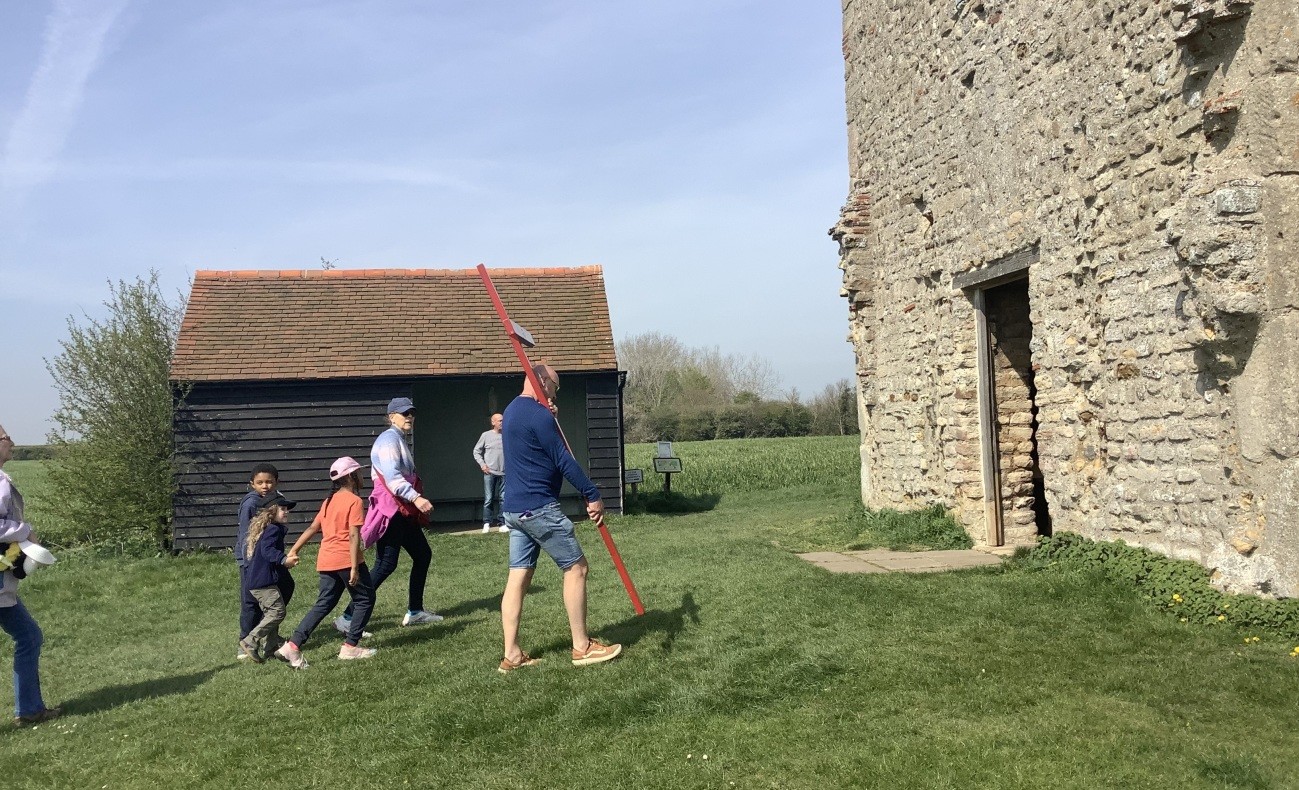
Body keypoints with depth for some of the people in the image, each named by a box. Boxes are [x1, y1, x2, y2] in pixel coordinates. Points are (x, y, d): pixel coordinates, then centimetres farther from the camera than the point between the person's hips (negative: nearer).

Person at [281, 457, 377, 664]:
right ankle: (350, 646, 6)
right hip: (346, 560, -8)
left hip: (326, 561, 8)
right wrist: (354, 567, -18)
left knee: (324, 604, 12)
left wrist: (294, 550, 18)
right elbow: (354, 535, -16)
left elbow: (313, 528, 15)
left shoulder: (329, 501, 15)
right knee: (365, 600, 7)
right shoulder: (354, 501, -9)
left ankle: (293, 645, 2)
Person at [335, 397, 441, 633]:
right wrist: (416, 498, -35)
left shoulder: (400, 441, 20)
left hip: (405, 512, 10)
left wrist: (417, 503, 19)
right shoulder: (389, 440, -12)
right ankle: (348, 618, -9)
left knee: (423, 554, 14)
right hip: (391, 512, -10)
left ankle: (414, 612, 23)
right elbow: (392, 477, -26)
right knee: (386, 565, -12)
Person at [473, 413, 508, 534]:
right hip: (489, 472, -2)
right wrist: (482, 464, -3)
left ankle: (502, 523, 10)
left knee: (503, 499, 4)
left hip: (503, 473, 2)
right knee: (488, 499, -2)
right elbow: (476, 451, 7)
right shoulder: (486, 435, 1)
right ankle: (486, 524, 4)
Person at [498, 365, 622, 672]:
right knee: (576, 567, 0)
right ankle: (582, 647, 7)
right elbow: (564, 461, -16)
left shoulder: (512, 410, 15)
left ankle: (512, 654, 9)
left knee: (518, 577, 8)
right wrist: (593, 495, -11)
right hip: (539, 508, -10)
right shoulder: (538, 414, -15)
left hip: (515, 509, 10)